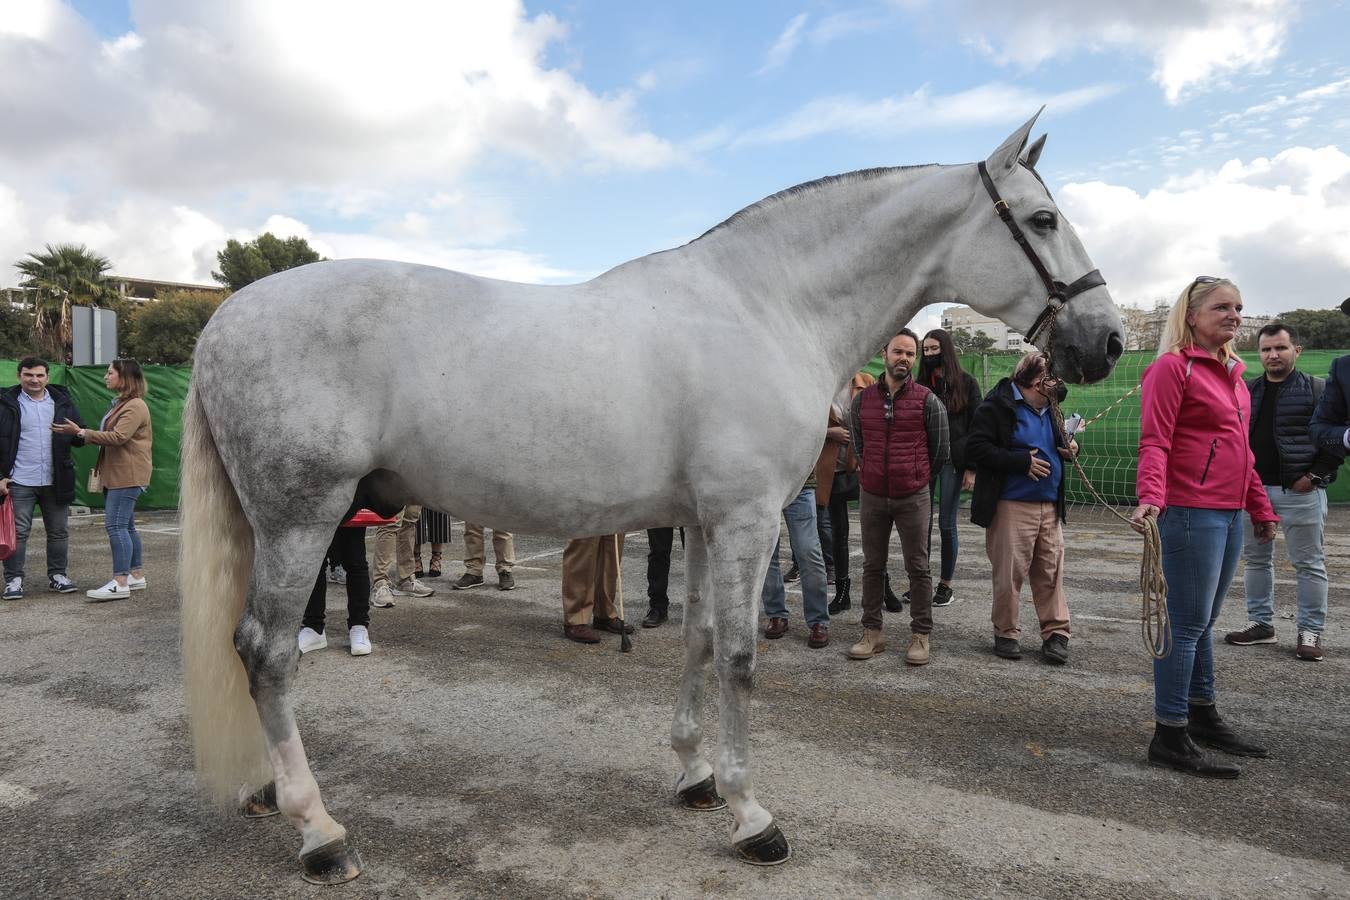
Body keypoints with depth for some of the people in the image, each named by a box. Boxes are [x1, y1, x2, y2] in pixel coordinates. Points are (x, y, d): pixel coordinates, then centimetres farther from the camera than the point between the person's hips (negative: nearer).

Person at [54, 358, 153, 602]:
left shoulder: (135, 406, -13)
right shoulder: (121, 404, 20)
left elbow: (118, 437, -22)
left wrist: (81, 432, -19)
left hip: (127, 476, -11)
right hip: (117, 474, 11)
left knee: (116, 526, -13)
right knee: (126, 526, 14)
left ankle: (120, 583, -12)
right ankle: (137, 575, 21)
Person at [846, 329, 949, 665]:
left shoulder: (927, 401, -3)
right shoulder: (862, 400, 4)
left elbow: (940, 450, 3)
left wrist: (918, 478, 11)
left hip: (913, 498, -2)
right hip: (872, 496, 3)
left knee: (918, 568, 4)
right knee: (872, 566, 9)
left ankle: (921, 635, 14)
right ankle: (871, 633, 19)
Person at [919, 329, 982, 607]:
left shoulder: (965, 382, 2)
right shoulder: (921, 383, 10)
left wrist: (971, 467, -7)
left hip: (952, 461, -3)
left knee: (947, 524, 1)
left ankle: (946, 585, 12)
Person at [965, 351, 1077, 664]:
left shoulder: (1047, 410, 16)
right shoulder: (997, 406, -8)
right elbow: (976, 448, -16)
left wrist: (1066, 450, 7)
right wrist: (1022, 462, -18)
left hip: (1049, 506, 7)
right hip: (1012, 506, -7)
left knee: (1051, 573, 7)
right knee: (1009, 574, 0)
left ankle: (1056, 634, 16)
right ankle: (1005, 633, 14)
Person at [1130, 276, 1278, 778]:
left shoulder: (1231, 374, 18)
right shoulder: (1173, 368, -8)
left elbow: (1242, 449, 23)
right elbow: (1154, 442, -17)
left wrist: (1261, 509, 23)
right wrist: (1151, 497, -32)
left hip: (1230, 514, 9)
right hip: (1191, 512, -9)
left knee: (1204, 621, 16)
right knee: (1187, 623, -6)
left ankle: (1202, 717, 28)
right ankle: (1170, 737, 1)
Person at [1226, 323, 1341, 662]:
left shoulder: (1318, 390, -2)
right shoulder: (1246, 391, 10)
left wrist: (1315, 475, -10)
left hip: (1299, 492, -5)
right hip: (1253, 490, 5)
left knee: (1308, 563, 2)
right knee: (1256, 559, 11)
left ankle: (1311, 631, 11)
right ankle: (1261, 623, 22)